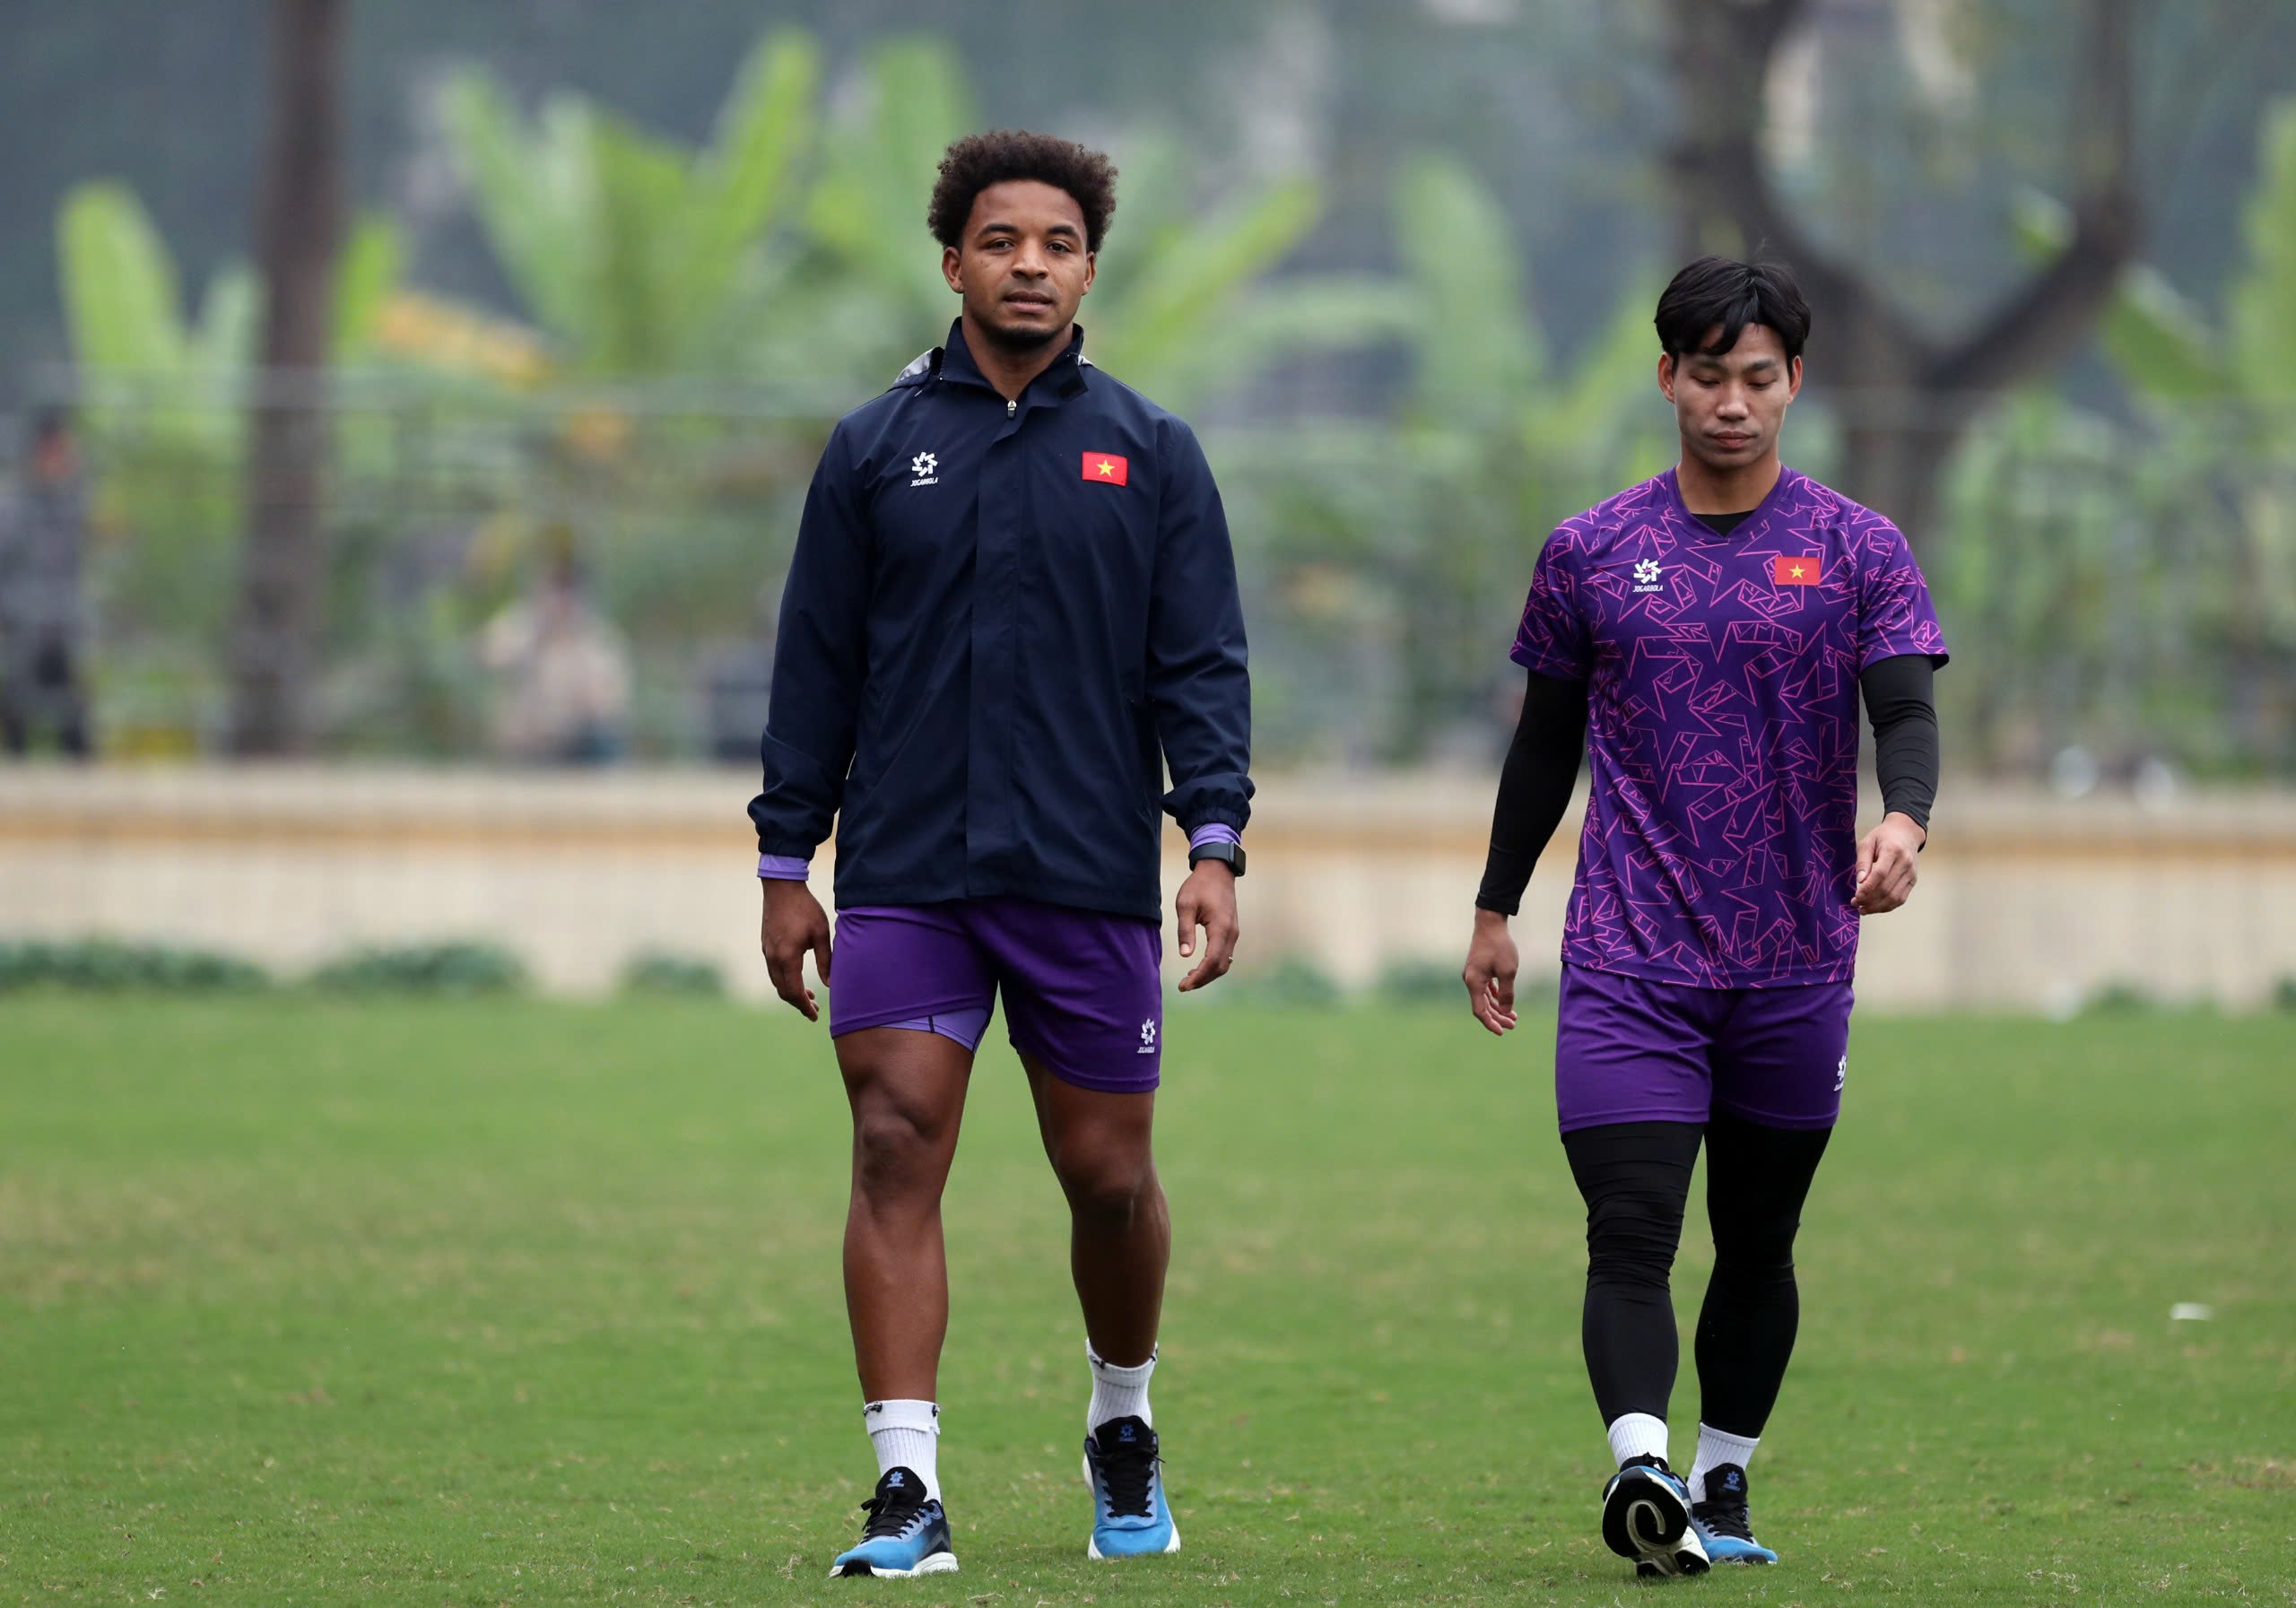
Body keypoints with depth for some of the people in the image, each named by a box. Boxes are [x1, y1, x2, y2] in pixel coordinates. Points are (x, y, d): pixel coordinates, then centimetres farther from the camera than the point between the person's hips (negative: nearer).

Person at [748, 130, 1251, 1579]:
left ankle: (1124, 1431, 32)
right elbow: (817, 668, 9)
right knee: (895, 1152, -11)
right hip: (902, 876, 0)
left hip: (1089, 880, 0)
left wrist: (1215, 844, -9)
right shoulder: (876, 451, 7)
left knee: (1109, 1180, 5)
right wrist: (786, 864, 6)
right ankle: (909, 1490, -12)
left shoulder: (1151, 454, 6)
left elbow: (1202, 665, 3)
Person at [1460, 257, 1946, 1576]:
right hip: (1630, 961, -1)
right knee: (1630, 1237, -16)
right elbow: (1548, 739, 15)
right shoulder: (1593, 553, 6)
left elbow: (1908, 714, -7)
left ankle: (1721, 1490, 24)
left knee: (1758, 1245, 11)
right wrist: (1497, 910, 17)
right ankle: (1642, 1477, -27)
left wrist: (1902, 823, -28)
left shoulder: (1859, 552, 3)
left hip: (1796, 966, 1)